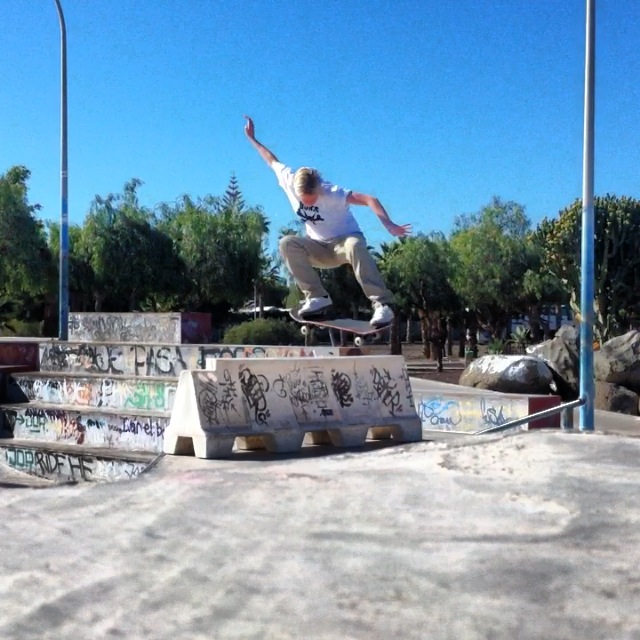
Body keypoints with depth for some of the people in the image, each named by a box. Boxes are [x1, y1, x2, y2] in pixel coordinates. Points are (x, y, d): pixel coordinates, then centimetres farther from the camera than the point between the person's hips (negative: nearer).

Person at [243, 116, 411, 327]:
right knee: (287, 243, -27)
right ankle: (318, 298, -27)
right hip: (320, 248, 5)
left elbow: (370, 199, -39)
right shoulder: (289, 181, -16)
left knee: (355, 245, -43)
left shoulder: (332, 193, -29)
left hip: (345, 241, -5)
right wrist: (252, 138, 13)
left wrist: (389, 225, -54)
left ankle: (382, 305, -44)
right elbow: (271, 160, 4)